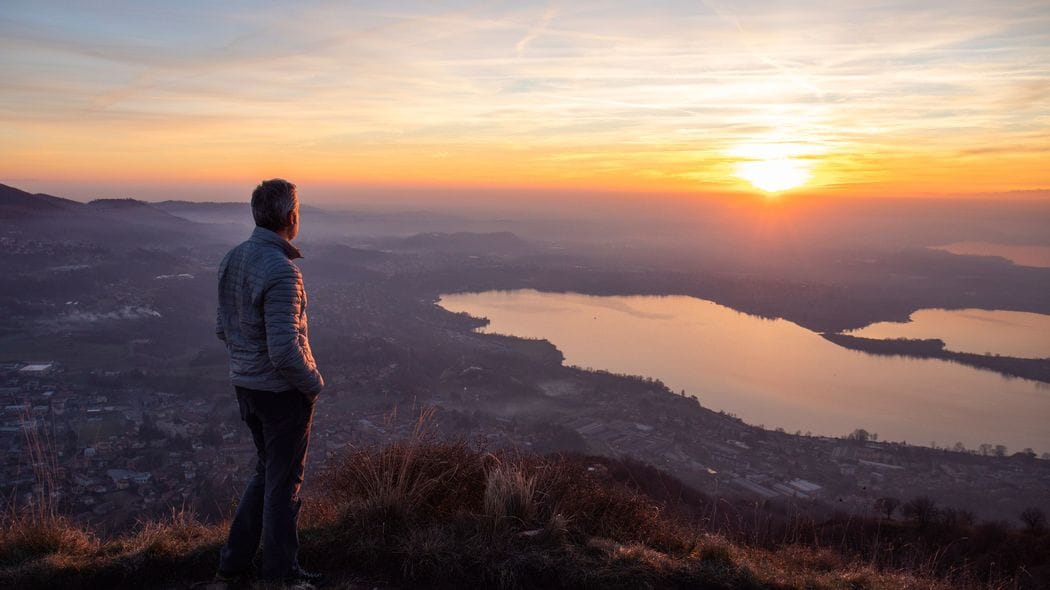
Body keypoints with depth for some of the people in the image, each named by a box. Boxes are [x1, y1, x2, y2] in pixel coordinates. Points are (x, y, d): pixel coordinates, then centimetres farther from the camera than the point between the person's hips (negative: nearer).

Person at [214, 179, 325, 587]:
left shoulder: (232, 259, 2)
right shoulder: (281, 271, -25)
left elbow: (222, 328, 10)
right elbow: (285, 349, -28)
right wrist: (314, 383, -11)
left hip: (245, 385, 8)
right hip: (283, 391, -8)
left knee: (267, 472, 23)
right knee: (284, 482, 9)